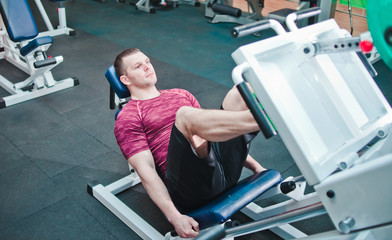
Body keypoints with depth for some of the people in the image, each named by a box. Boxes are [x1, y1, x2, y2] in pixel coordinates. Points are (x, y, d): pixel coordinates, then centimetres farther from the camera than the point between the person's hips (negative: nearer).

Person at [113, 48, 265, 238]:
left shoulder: (181, 94, 29)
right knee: (185, 115, -32)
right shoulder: (128, 118, 10)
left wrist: (255, 166, 20)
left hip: (226, 169, 6)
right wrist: (174, 217, -16)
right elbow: (146, 170, -3)